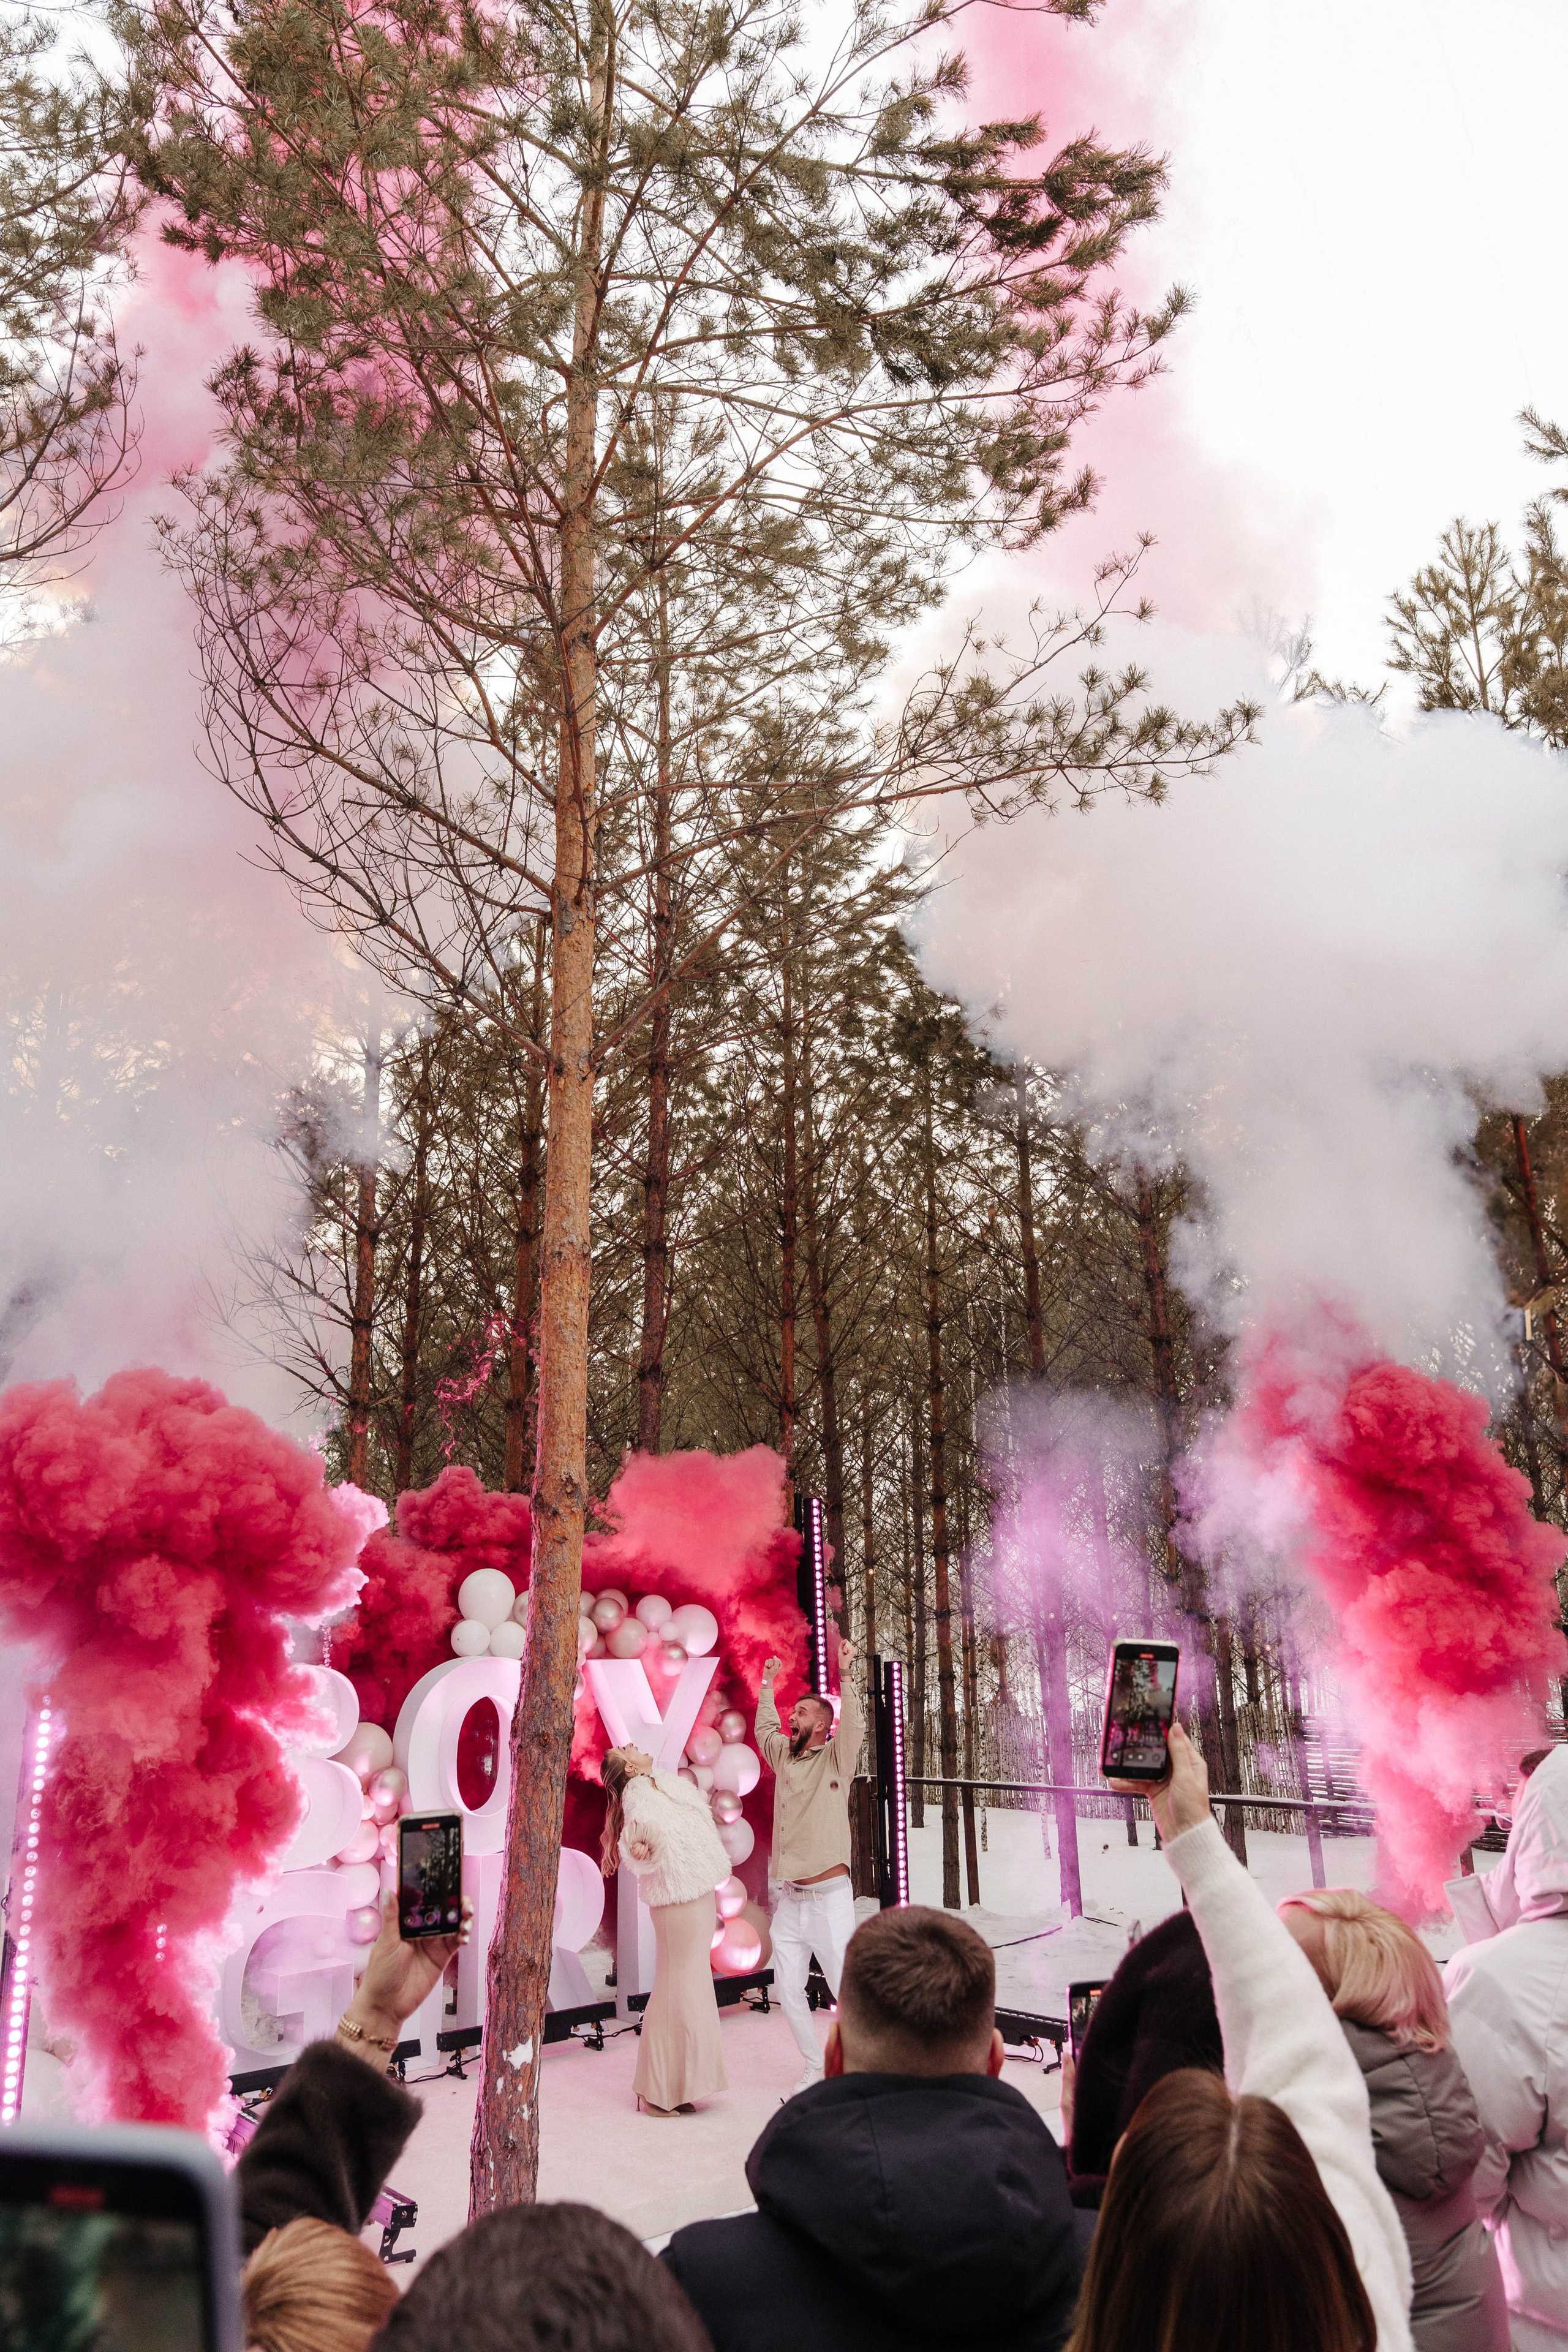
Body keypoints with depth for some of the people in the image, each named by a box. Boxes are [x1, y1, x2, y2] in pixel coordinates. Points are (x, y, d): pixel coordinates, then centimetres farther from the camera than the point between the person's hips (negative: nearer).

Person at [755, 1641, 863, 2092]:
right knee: (789, 1992, 6)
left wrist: (845, 1676, -30)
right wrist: (767, 1686, 34)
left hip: (828, 1897, -6)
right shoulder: (785, 1756, 12)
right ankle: (815, 2067, 20)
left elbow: (854, 1728, -23)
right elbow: (765, 1729, 31)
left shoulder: (836, 1758, -4)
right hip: (789, 1900, 6)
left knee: (847, 1989, -5)